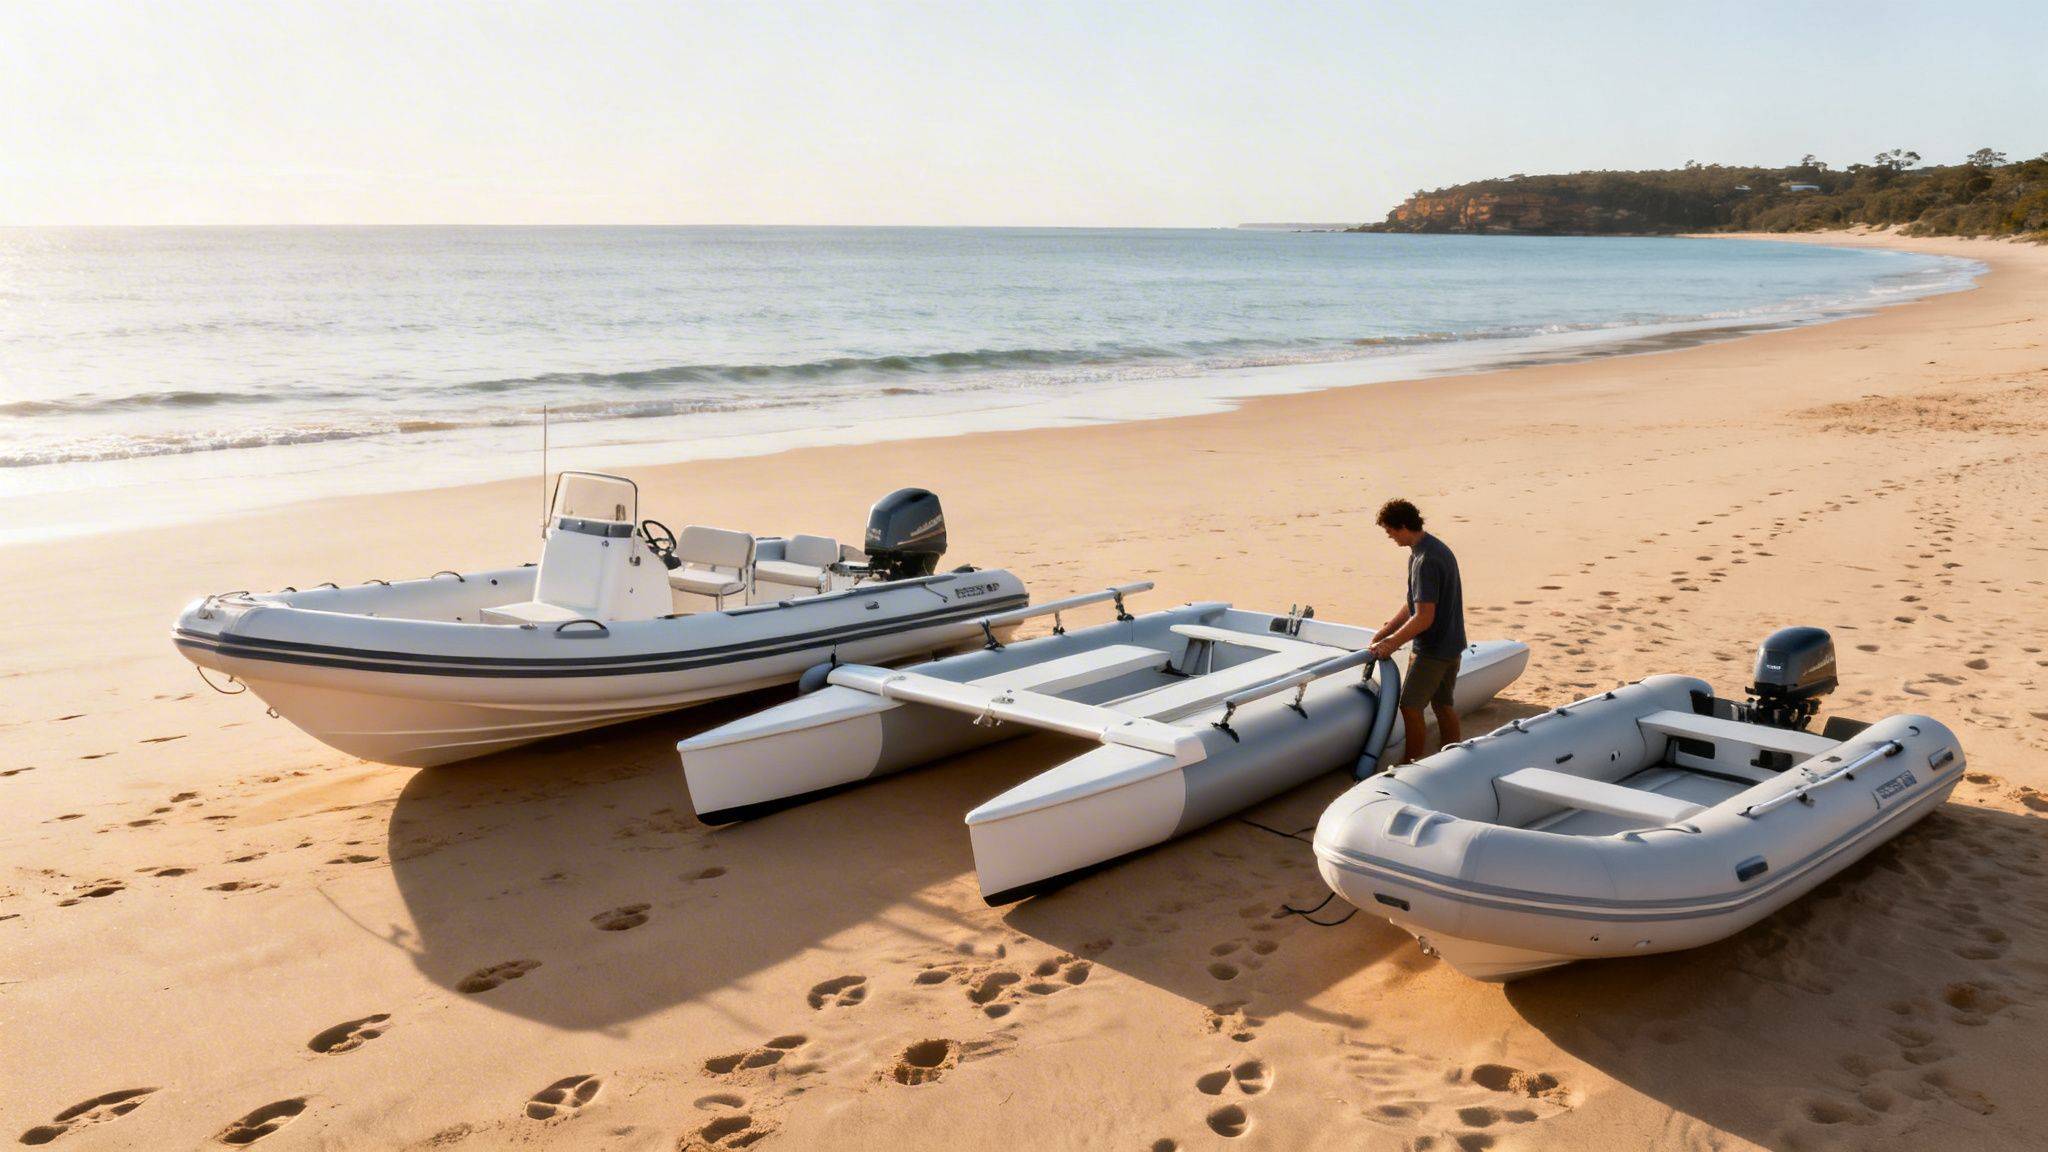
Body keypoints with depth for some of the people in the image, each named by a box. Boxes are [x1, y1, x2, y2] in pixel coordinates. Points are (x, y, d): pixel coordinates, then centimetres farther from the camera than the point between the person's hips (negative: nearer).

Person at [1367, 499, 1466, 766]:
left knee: (1410, 705, 1)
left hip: (1433, 649, -9)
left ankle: (1411, 764, 9)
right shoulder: (1437, 548, 8)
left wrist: (1391, 644, -15)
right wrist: (1386, 631, 12)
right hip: (1451, 644, 9)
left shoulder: (1424, 561, -24)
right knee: (1443, 704, 16)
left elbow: (1424, 618, -25)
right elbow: (1417, 604, 14)